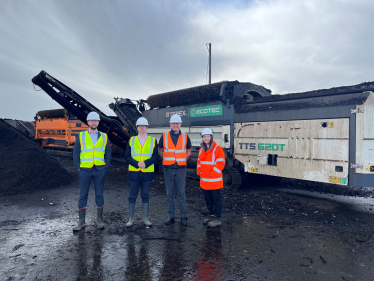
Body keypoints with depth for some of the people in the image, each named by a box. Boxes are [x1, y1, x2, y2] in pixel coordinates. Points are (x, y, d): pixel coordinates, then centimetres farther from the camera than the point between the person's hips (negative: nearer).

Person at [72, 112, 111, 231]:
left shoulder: (104, 137, 8)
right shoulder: (81, 136, 5)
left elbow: (108, 154, 10)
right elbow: (75, 153, 5)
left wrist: (106, 167, 0)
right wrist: (78, 167, -2)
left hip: (100, 170, 1)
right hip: (85, 170, 0)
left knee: (99, 194, 7)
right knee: (83, 195, 4)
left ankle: (99, 220, 18)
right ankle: (81, 221, 15)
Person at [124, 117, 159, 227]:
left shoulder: (153, 140, 5)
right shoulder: (131, 140, 7)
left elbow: (155, 156, -2)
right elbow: (127, 156, 1)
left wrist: (145, 163, -17)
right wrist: (137, 163, -15)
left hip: (147, 173, 0)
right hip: (134, 173, 1)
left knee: (145, 196, 9)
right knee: (132, 196, 6)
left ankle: (145, 218, 21)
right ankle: (131, 219, 18)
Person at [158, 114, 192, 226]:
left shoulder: (185, 137, 3)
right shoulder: (164, 136, 3)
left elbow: (188, 152, 14)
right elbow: (160, 150, 14)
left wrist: (180, 159, 3)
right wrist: (168, 159, 3)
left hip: (180, 168, -1)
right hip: (168, 168, 1)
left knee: (181, 193, 3)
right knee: (169, 193, 7)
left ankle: (183, 217, 16)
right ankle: (171, 216, 19)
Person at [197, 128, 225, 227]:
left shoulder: (218, 149, -10)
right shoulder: (201, 149, 11)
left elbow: (221, 163, -14)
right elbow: (199, 161, 19)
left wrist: (211, 173, -17)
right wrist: (199, 171, 4)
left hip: (214, 180, -7)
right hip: (204, 180, 7)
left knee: (216, 200, 3)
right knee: (208, 199, 17)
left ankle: (217, 219, 12)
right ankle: (211, 214, 32)